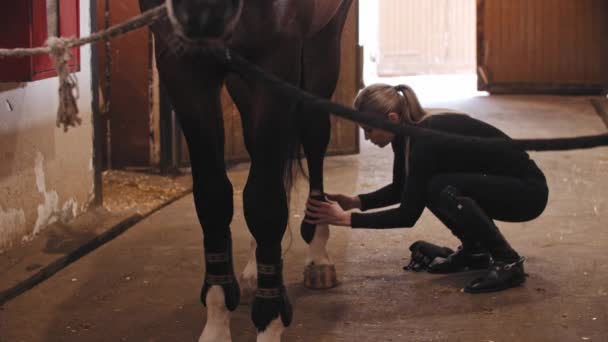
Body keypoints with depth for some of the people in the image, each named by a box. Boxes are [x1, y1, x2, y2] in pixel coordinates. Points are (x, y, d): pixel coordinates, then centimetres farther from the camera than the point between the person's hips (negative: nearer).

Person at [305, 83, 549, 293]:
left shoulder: (428, 140, -26)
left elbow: (408, 215, -23)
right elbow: (401, 190, 14)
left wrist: (348, 219, -22)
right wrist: (357, 202, 0)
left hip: (527, 191, -9)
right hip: (498, 182, 9)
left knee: (441, 189, -27)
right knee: (424, 188, 3)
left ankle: (507, 262, -14)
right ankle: (474, 249, 14)